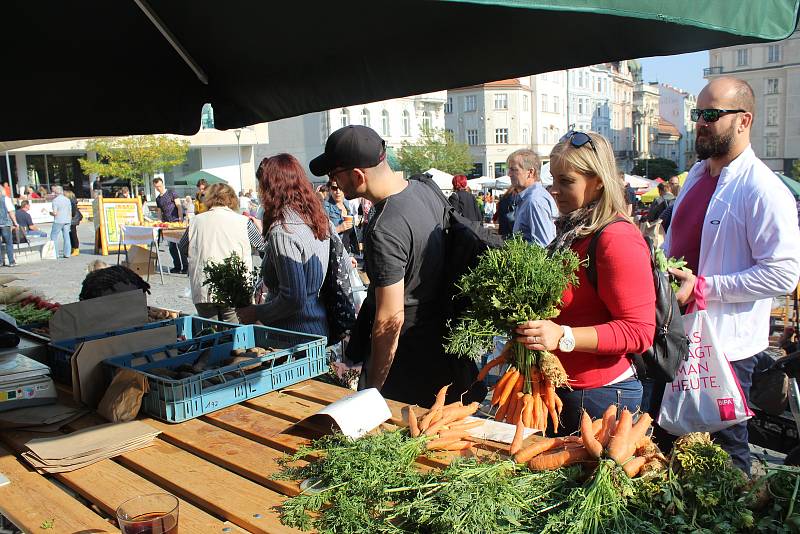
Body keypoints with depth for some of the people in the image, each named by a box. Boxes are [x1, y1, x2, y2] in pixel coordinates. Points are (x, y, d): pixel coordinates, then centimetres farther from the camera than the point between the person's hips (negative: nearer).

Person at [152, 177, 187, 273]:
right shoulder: (158, 199, 17)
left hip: (176, 222, -6)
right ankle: (177, 266, 15)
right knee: (172, 246, 7)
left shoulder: (171, 193, -1)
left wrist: (180, 219, -14)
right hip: (167, 224, 6)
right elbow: (160, 212, 23)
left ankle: (185, 267, -3)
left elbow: (179, 206, -7)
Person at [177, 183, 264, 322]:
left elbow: (182, 249, 18)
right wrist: (258, 226, 30)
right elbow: (262, 247, 11)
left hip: (203, 292, 2)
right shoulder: (243, 222, -1)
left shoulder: (196, 221, 5)